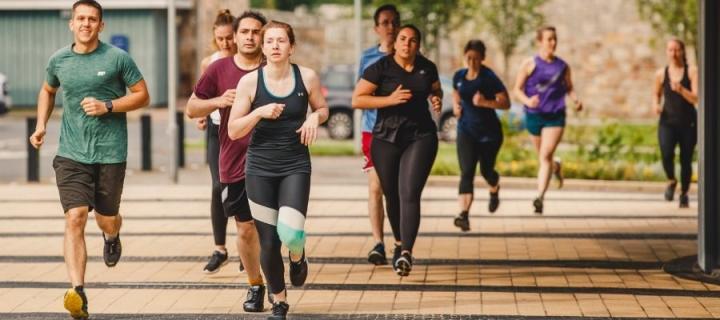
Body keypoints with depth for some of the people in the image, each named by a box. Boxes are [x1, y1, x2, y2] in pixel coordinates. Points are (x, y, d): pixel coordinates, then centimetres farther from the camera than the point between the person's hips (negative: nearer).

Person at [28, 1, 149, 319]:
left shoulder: (117, 58, -4)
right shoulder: (59, 60, 5)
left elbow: (142, 95, 0)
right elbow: (47, 91, 25)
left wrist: (108, 106, -14)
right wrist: (41, 125, 11)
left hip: (110, 152, -1)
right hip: (71, 153, 1)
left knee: (106, 220, 10)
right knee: (75, 218, -14)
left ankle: (112, 237, 51)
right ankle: (78, 292, -21)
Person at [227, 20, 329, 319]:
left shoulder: (307, 78, -3)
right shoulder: (250, 82, -6)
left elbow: (322, 108, 15)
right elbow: (233, 130, -3)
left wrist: (314, 118, -7)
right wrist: (260, 112, -19)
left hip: (296, 166, 0)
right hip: (260, 168, 0)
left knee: (290, 232, -20)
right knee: (268, 242, 3)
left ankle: (297, 256, 19)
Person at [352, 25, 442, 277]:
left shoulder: (427, 68, 6)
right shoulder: (380, 68, -6)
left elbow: (436, 90, 26)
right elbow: (357, 100, -9)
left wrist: (437, 100, 2)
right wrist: (390, 99, -19)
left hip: (421, 137, 0)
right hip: (386, 139, 0)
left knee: (409, 194, -15)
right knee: (392, 196, 10)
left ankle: (406, 252, -22)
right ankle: (399, 243, 33)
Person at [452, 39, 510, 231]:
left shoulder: (490, 78, -13)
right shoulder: (459, 76, 2)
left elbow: (506, 103, -15)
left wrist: (485, 102, -29)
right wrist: (456, 106, 4)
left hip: (489, 131, -2)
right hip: (466, 131, 2)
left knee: (486, 170, 13)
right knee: (466, 173, -12)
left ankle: (494, 192, 50)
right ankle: (464, 215, -23)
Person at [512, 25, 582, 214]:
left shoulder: (562, 66, 3)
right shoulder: (530, 64, -4)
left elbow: (569, 88, 14)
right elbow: (517, 89, -2)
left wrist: (576, 101, -6)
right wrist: (527, 101, -22)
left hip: (555, 117, 0)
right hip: (534, 116, 0)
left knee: (545, 156, -14)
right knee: (543, 157, 15)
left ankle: (540, 197, -20)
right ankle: (556, 167, 52)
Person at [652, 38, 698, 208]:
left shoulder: (692, 72, -2)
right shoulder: (661, 74, 5)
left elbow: (696, 98, -10)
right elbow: (656, 94, 23)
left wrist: (680, 90, -25)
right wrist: (656, 105, 1)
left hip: (688, 122, -1)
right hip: (667, 121, 1)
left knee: (686, 160, 3)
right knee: (666, 154, -22)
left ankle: (684, 194, 26)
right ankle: (671, 181, 9)